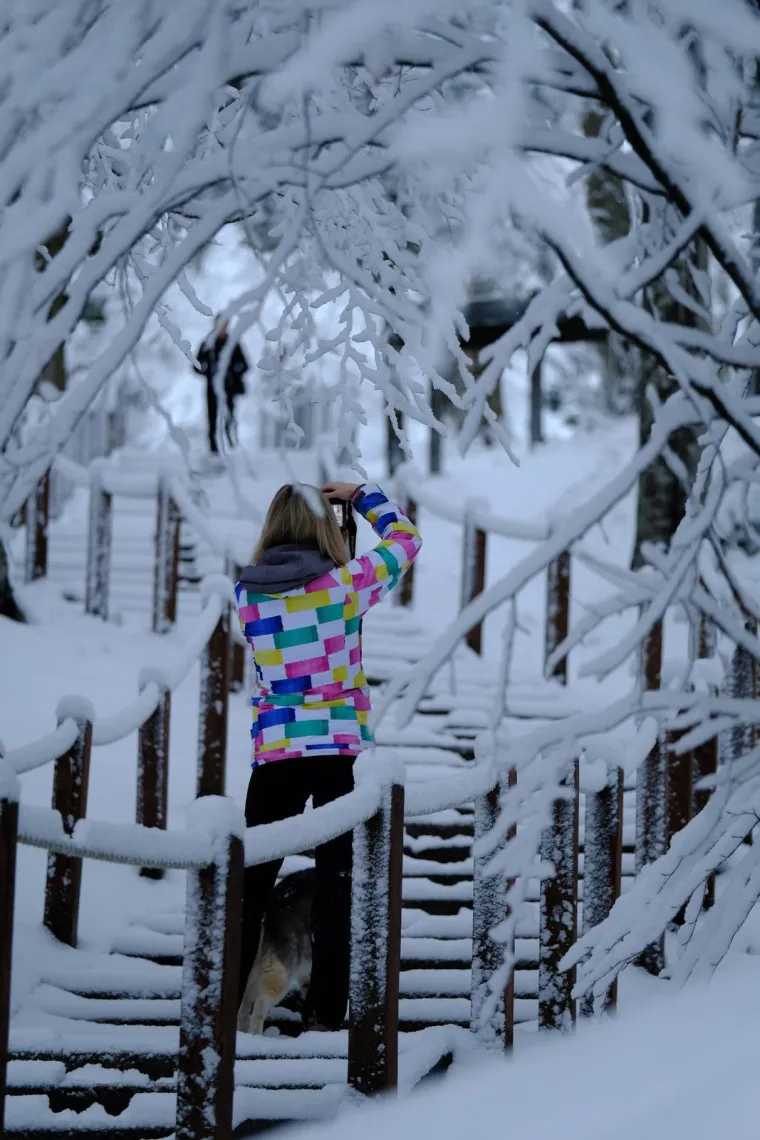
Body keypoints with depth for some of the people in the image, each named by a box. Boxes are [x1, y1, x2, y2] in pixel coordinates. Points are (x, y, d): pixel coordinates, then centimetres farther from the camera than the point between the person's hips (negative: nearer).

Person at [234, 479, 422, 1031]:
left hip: (275, 752, 2)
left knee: (252, 881, 9)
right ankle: (326, 1013, 5)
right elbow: (406, 537, 8)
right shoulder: (347, 584, -7)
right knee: (337, 884, 4)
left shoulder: (247, 595, -1)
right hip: (343, 750, -2)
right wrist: (363, 494, 21)